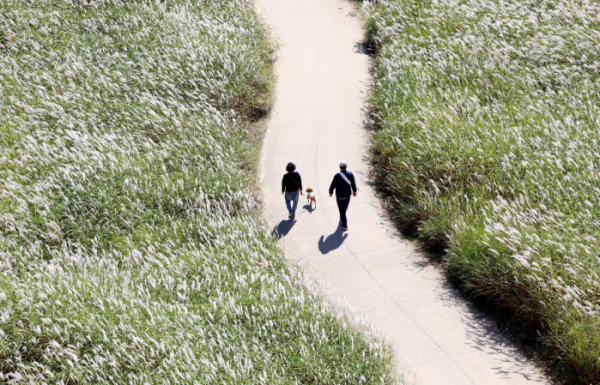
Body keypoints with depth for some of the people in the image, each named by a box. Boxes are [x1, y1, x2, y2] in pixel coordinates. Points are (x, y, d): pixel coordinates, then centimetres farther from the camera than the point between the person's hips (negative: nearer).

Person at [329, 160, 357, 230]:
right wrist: (354, 191, 17)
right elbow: (353, 184, -1)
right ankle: (342, 218, 52)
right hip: (348, 194, 5)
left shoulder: (337, 176, -28)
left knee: (342, 209, 9)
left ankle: (344, 224, 15)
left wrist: (331, 192, 3)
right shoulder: (350, 174, -15)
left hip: (340, 195, -5)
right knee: (345, 207, 27)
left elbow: (333, 185, -16)